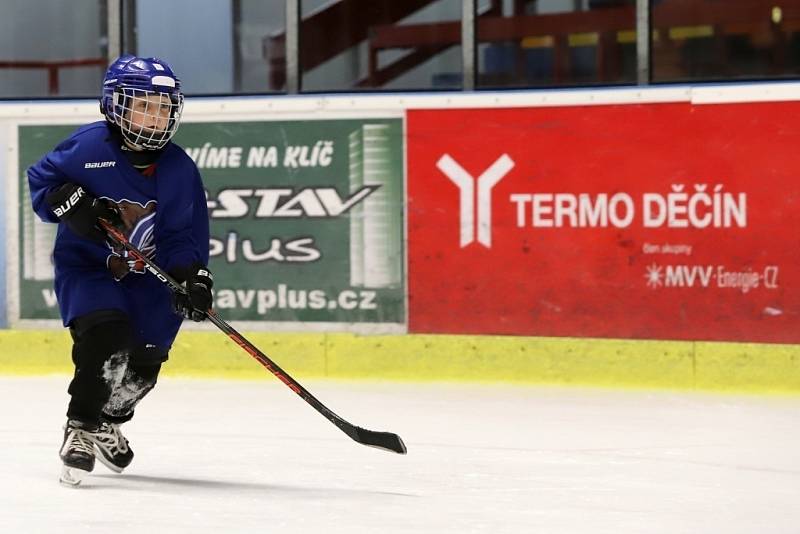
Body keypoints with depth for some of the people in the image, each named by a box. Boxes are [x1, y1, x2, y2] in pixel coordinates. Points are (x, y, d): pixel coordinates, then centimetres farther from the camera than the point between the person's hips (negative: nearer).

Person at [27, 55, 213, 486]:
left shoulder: (178, 168, -3)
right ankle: (80, 429, -14)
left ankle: (108, 421, 34)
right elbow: (41, 180, -2)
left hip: (147, 274, 4)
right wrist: (73, 204, -21)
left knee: (143, 363, 1)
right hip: (85, 266, -4)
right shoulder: (88, 147, -12)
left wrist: (193, 276, -15)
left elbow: (185, 232, 0)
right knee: (107, 338, -28)